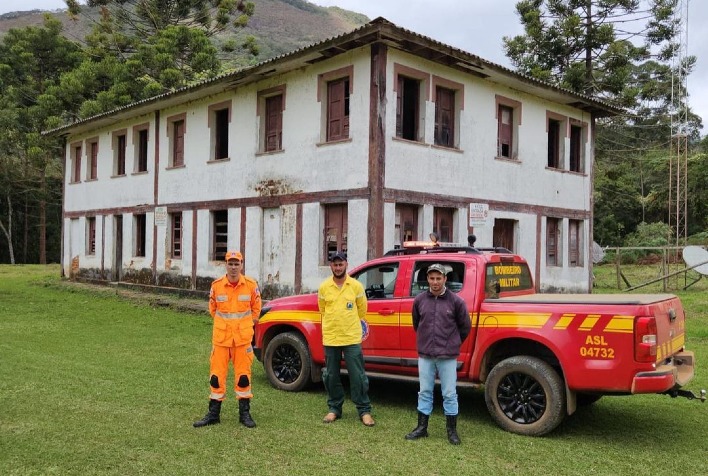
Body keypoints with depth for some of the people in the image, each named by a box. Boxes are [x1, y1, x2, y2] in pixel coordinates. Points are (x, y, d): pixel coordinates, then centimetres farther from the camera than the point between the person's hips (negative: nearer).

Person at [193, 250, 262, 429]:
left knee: (243, 375, 4)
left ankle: (244, 413, 17)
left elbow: (256, 308, 11)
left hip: (243, 338, -1)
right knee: (217, 374, 5)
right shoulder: (216, 285, -3)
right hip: (220, 337, 1)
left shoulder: (251, 285, -4)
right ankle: (213, 414, 17)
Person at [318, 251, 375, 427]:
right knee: (331, 376, 11)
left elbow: (362, 310, 9)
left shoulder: (356, 286, -2)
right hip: (330, 338, 2)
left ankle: (364, 411, 10)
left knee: (358, 376, 0)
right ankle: (334, 409, 25)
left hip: (352, 338, -2)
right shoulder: (324, 287, 1)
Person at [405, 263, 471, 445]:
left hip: (448, 357, -2)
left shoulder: (456, 301, -6)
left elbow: (465, 327, 6)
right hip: (425, 356, 2)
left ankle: (452, 430, 18)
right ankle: (422, 428, 23)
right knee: (425, 392, 12)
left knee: (449, 394, 5)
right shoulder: (420, 300, 1)